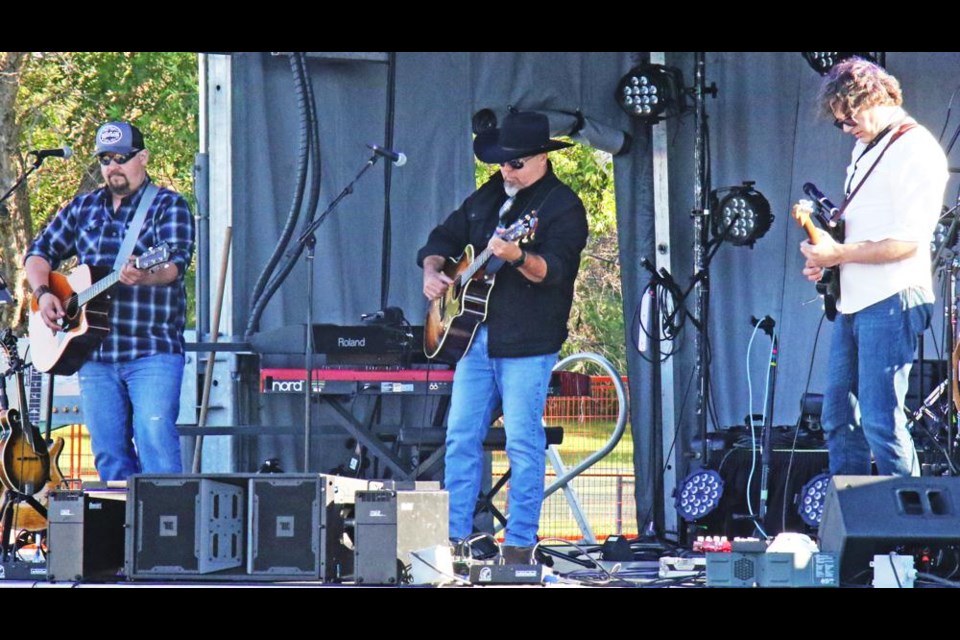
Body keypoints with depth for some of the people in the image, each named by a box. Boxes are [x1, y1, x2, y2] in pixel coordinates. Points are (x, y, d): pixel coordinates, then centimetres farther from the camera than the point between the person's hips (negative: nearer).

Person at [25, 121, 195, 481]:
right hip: (93, 353, 5)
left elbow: (176, 262, -16)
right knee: (108, 453, 5)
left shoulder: (168, 206, 0)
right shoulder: (83, 208, 16)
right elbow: (41, 252, 21)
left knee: (155, 439, -17)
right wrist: (43, 294, 1)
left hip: (152, 353, -5)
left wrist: (145, 277, -38)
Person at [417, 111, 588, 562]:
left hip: (526, 343, -7)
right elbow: (443, 238, 25)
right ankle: (453, 535, 11)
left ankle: (520, 543, -3)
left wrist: (517, 256, -39)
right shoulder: (487, 198, 16)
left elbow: (552, 270, -20)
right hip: (476, 337, 7)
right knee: (461, 436, 6)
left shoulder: (563, 207, -6)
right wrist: (432, 271, 4)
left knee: (523, 442, -7)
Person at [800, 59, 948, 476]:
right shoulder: (865, 148, 19)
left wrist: (839, 253, -17)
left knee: (880, 421, -12)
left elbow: (909, 242, -18)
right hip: (853, 302, 10)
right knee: (838, 417, 11)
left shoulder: (916, 151, -11)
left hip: (891, 302, -10)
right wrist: (823, 254, 11)